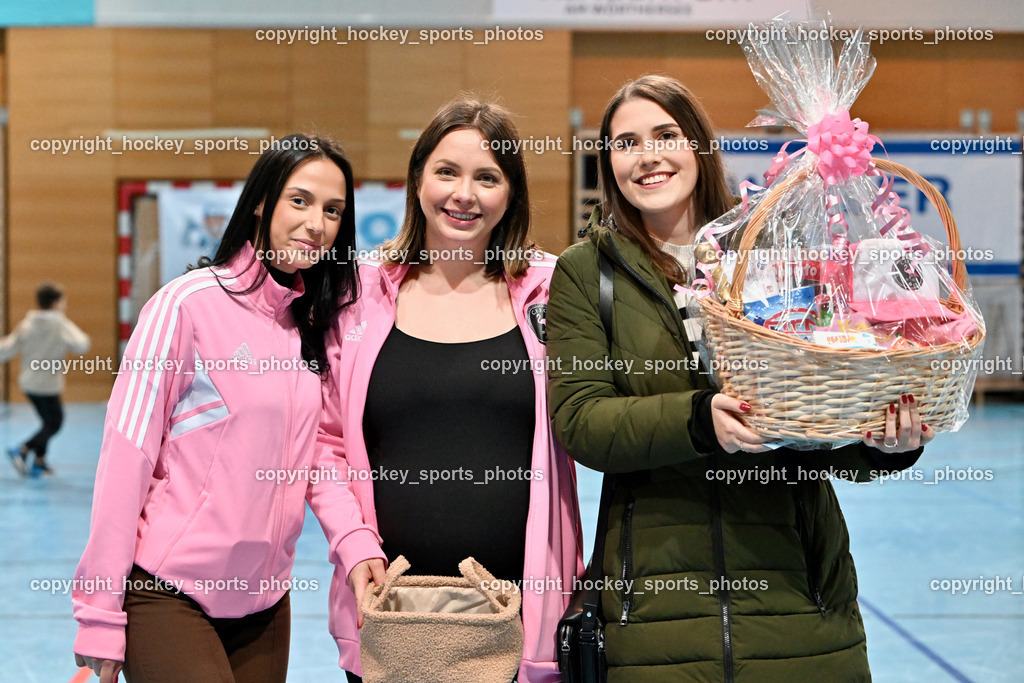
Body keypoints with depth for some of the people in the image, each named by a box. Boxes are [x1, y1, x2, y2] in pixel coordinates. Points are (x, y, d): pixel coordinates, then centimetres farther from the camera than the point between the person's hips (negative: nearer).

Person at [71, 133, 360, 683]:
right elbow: (127, 456, -12)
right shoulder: (190, 302, -11)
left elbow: (320, 453, 10)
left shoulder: (318, 323, 8)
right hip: (167, 596, -6)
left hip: (264, 605, 6)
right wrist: (100, 616, -13)